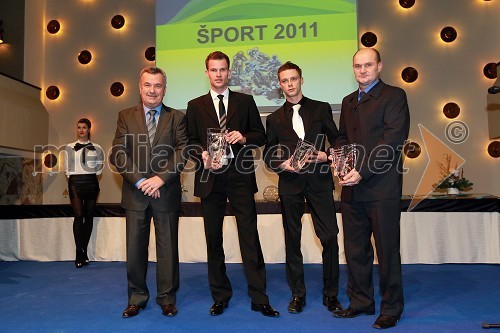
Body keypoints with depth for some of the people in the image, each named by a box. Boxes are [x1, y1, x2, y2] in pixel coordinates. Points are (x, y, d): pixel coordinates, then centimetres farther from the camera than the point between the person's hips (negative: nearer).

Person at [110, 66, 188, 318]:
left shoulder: (177, 117, 5)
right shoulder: (126, 116, 7)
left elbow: (183, 151, -5)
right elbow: (118, 154, -2)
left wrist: (161, 178, -16)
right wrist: (139, 181, -13)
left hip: (166, 193, -1)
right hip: (135, 192, 1)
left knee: (168, 248, 7)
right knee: (135, 248, 8)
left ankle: (167, 298, 22)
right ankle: (137, 298, 25)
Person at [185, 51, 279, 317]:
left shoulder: (245, 102, 11)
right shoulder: (195, 106, 12)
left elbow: (260, 135, 9)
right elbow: (191, 142, 7)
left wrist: (244, 138, -11)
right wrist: (203, 156, -13)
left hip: (240, 176, -1)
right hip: (210, 176, 2)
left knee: (249, 236, -2)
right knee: (213, 239, 7)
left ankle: (259, 298, 7)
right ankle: (220, 296, 21)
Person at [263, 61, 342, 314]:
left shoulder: (321, 109, 10)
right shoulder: (275, 119, 12)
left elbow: (337, 140, 10)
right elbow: (268, 155, 11)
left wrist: (326, 156, -10)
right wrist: (283, 164, -9)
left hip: (319, 181, -1)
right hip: (290, 183, 1)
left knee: (329, 236, -5)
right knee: (292, 239, 6)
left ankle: (330, 293, 12)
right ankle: (297, 294, 19)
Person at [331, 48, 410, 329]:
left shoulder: (394, 96, -2)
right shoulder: (348, 101, 20)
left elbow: (393, 140, -12)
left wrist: (362, 172, -18)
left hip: (381, 188, -6)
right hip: (352, 189, 7)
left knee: (387, 250, 3)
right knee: (355, 250, 12)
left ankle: (391, 308, 19)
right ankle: (361, 302, 27)